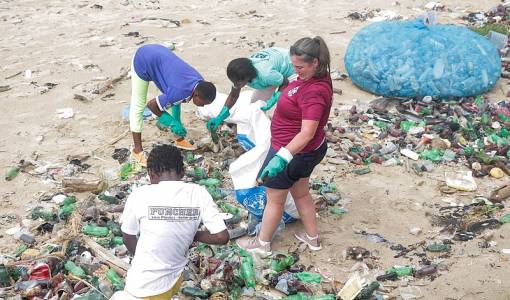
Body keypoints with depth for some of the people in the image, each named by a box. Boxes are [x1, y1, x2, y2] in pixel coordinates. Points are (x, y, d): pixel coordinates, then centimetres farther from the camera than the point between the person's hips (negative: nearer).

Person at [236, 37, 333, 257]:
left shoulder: (314, 92, -34)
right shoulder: (313, 77, -5)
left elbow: (307, 133, -39)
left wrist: (282, 157, -46)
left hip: (293, 151, -9)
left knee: (275, 199, 11)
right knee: (301, 193, 27)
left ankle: (262, 244, 31)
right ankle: (312, 238, 42)